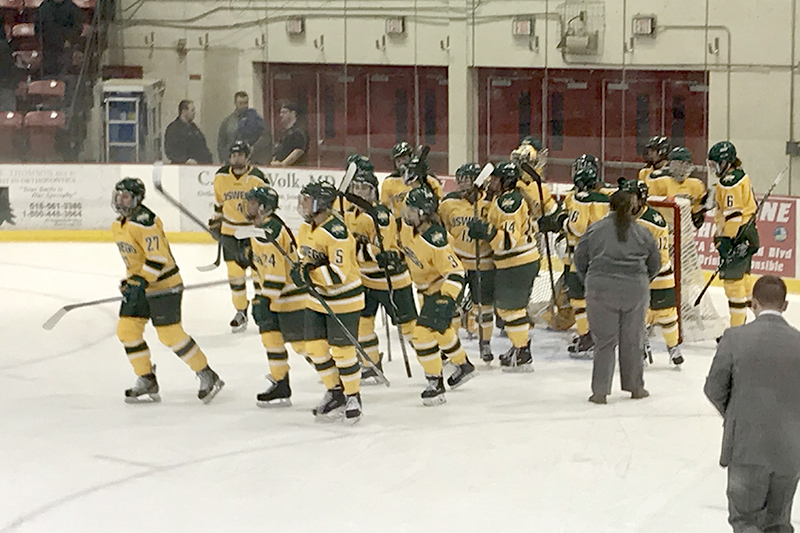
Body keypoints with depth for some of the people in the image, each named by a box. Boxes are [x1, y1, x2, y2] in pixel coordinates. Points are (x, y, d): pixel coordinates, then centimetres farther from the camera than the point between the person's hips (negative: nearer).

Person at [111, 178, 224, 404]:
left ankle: (208, 377, 2)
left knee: (170, 334, -10)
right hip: (139, 286, 10)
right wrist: (129, 282, 19)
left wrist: (140, 282, -30)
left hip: (163, 285, -9)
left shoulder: (144, 221, -21)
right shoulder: (118, 225, 10)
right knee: (127, 330, 3)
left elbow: (158, 257, -27)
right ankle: (147, 381, 13)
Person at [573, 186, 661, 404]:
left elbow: (580, 260, 6)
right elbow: (654, 264, 13)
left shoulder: (594, 230, 1)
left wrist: (590, 283, 21)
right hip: (634, 292, 1)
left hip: (601, 289, -1)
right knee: (632, 340, 13)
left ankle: (600, 390, 1)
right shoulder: (642, 234, 5)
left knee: (604, 340, 5)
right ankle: (635, 387, 22)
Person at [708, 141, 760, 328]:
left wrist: (725, 243, -22)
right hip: (747, 234, 11)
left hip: (737, 237, -11)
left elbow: (732, 214, -23)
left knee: (733, 279, -8)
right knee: (743, 276, 21)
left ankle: (737, 329, -6)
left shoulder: (730, 183, -18)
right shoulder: (740, 176, 15)